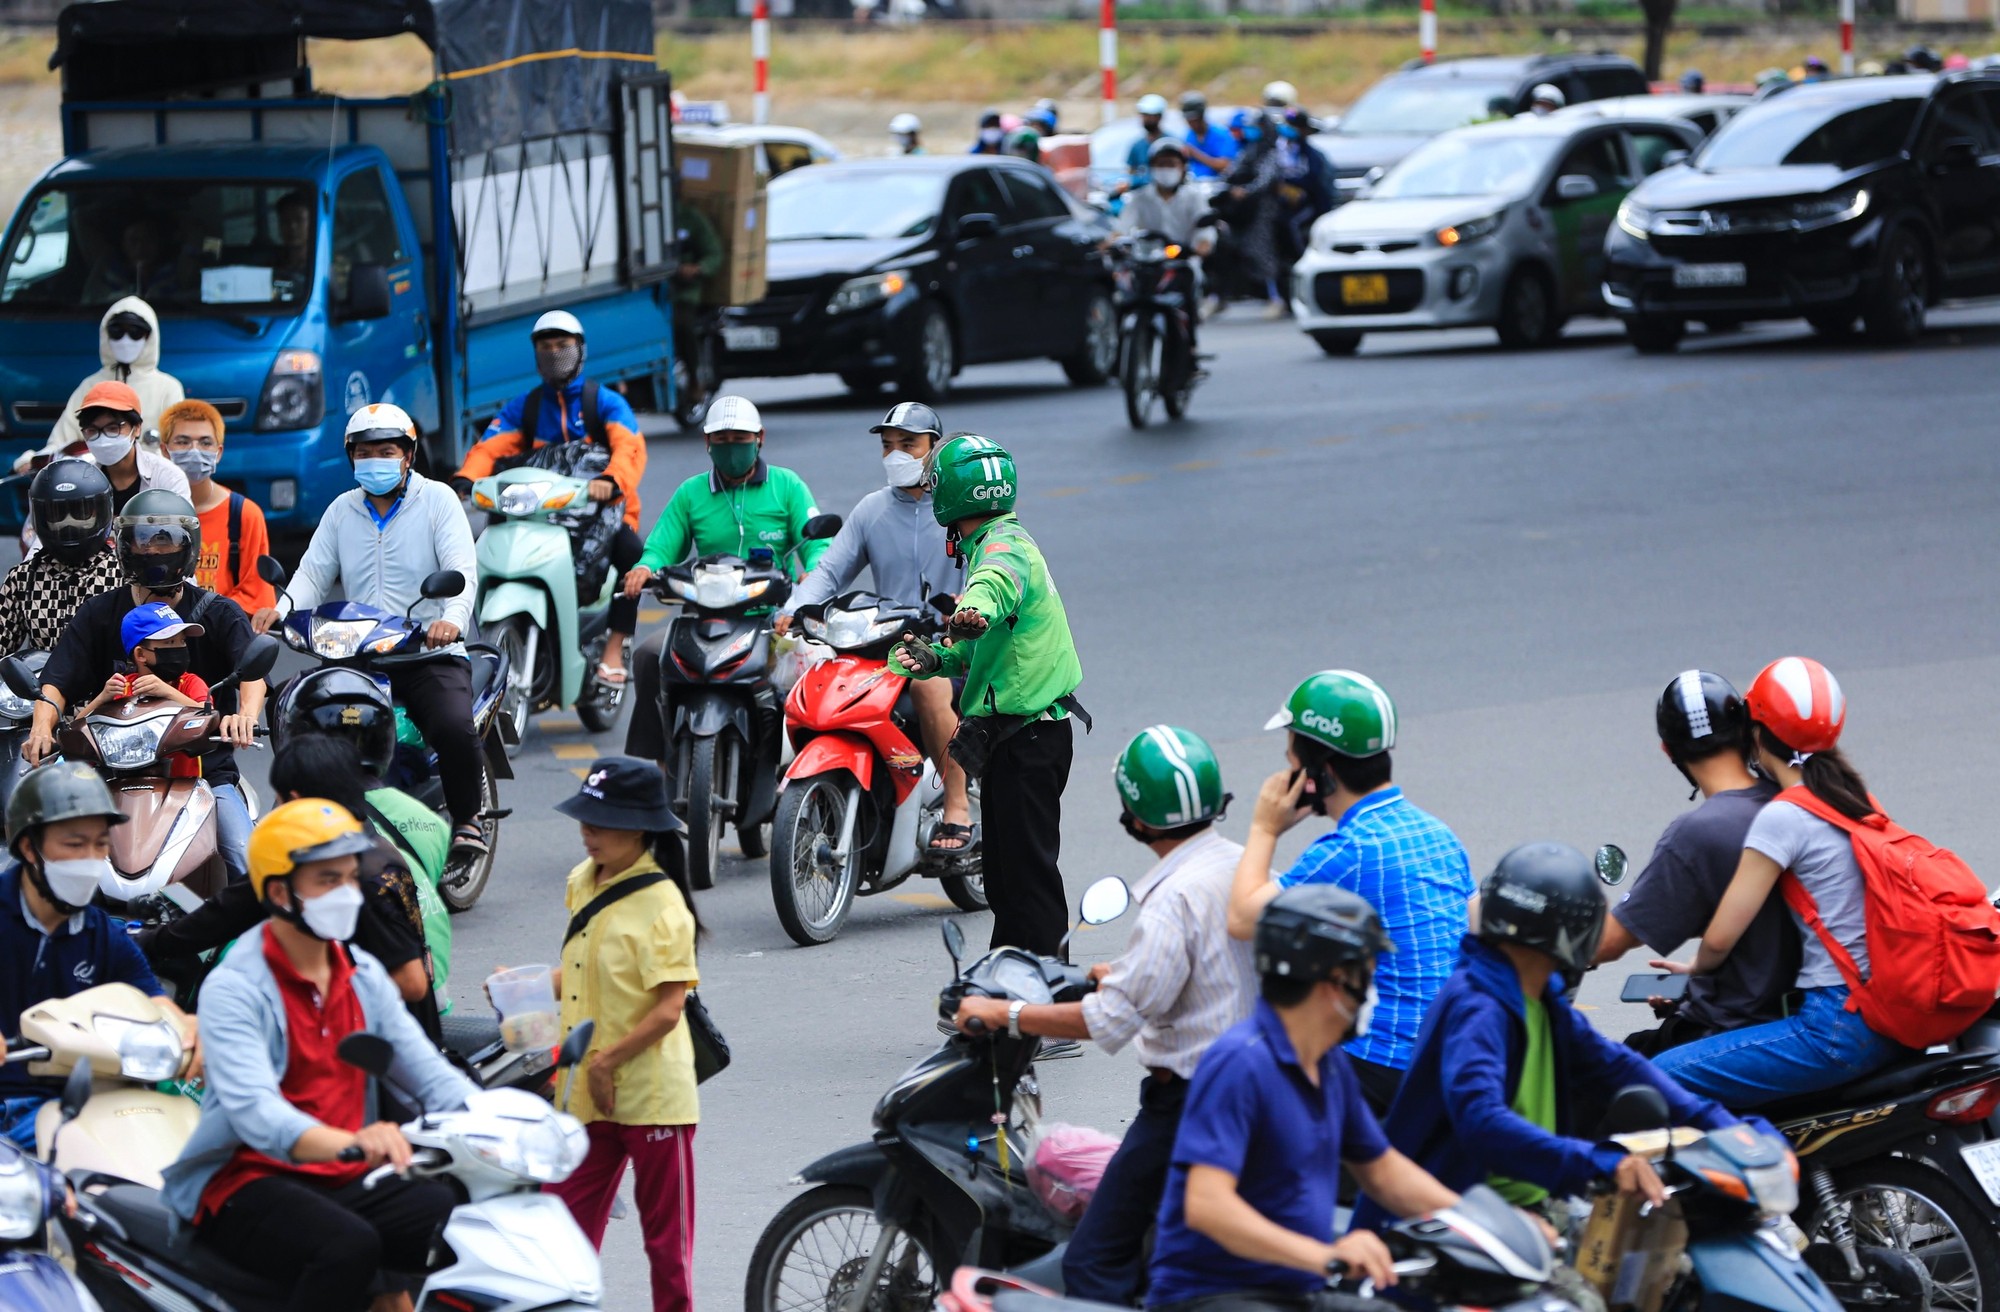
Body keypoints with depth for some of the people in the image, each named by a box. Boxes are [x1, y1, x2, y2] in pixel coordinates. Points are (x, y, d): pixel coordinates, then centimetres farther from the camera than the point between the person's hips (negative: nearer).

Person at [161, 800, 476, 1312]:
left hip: (344, 1182, 6)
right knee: (349, 1247, -35)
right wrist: (351, 1144, -46)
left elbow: (429, 1074, 6)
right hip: (245, 1182, -6)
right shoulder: (235, 988, -12)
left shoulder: (363, 976, 11)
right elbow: (253, 1109, -28)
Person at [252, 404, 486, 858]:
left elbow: (462, 569, -9)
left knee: (454, 728, -30)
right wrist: (280, 610, -15)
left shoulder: (437, 499, 5)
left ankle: (465, 819, -3)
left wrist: (453, 618, -30)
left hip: (430, 655, -4)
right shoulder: (341, 510, 18)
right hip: (355, 658, 4)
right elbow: (313, 574, 8)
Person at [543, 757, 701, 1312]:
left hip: (651, 1095, -7)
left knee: (666, 1233, 6)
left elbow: (668, 1008, -19)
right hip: (584, 1095, 7)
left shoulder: (660, 904, -16)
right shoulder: (582, 883, 8)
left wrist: (607, 1061, -18)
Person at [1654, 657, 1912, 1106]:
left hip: (1838, 1027, -9)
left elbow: (1721, 938, -13)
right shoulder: (1853, 798, 12)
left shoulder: (1782, 818, -13)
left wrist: (1696, 967, 11)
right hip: (1893, 1018, 9)